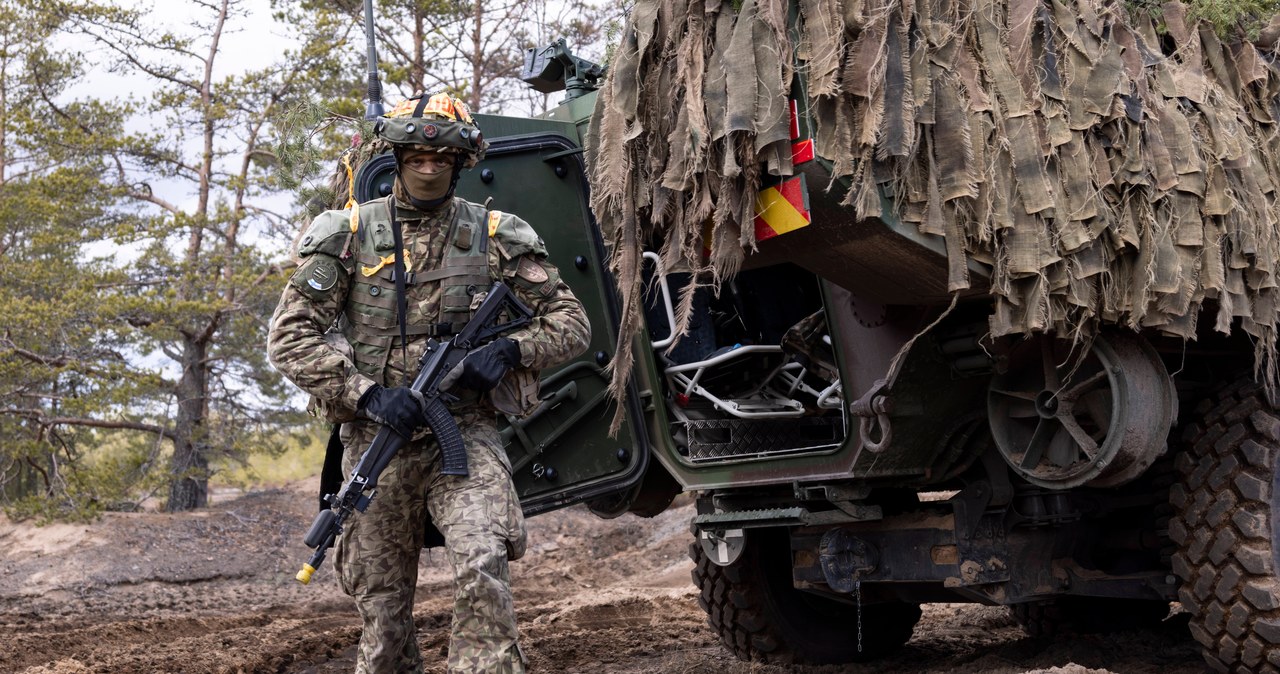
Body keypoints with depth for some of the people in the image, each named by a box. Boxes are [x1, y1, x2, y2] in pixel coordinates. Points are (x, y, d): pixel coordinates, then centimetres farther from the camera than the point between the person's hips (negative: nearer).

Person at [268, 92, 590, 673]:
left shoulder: (494, 236, 5)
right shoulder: (348, 234, 3)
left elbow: (571, 323, 8)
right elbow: (289, 336, -2)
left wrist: (509, 351, -11)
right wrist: (366, 393, -16)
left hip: (464, 434, -1)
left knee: (482, 566, -26)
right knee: (382, 610, 6)